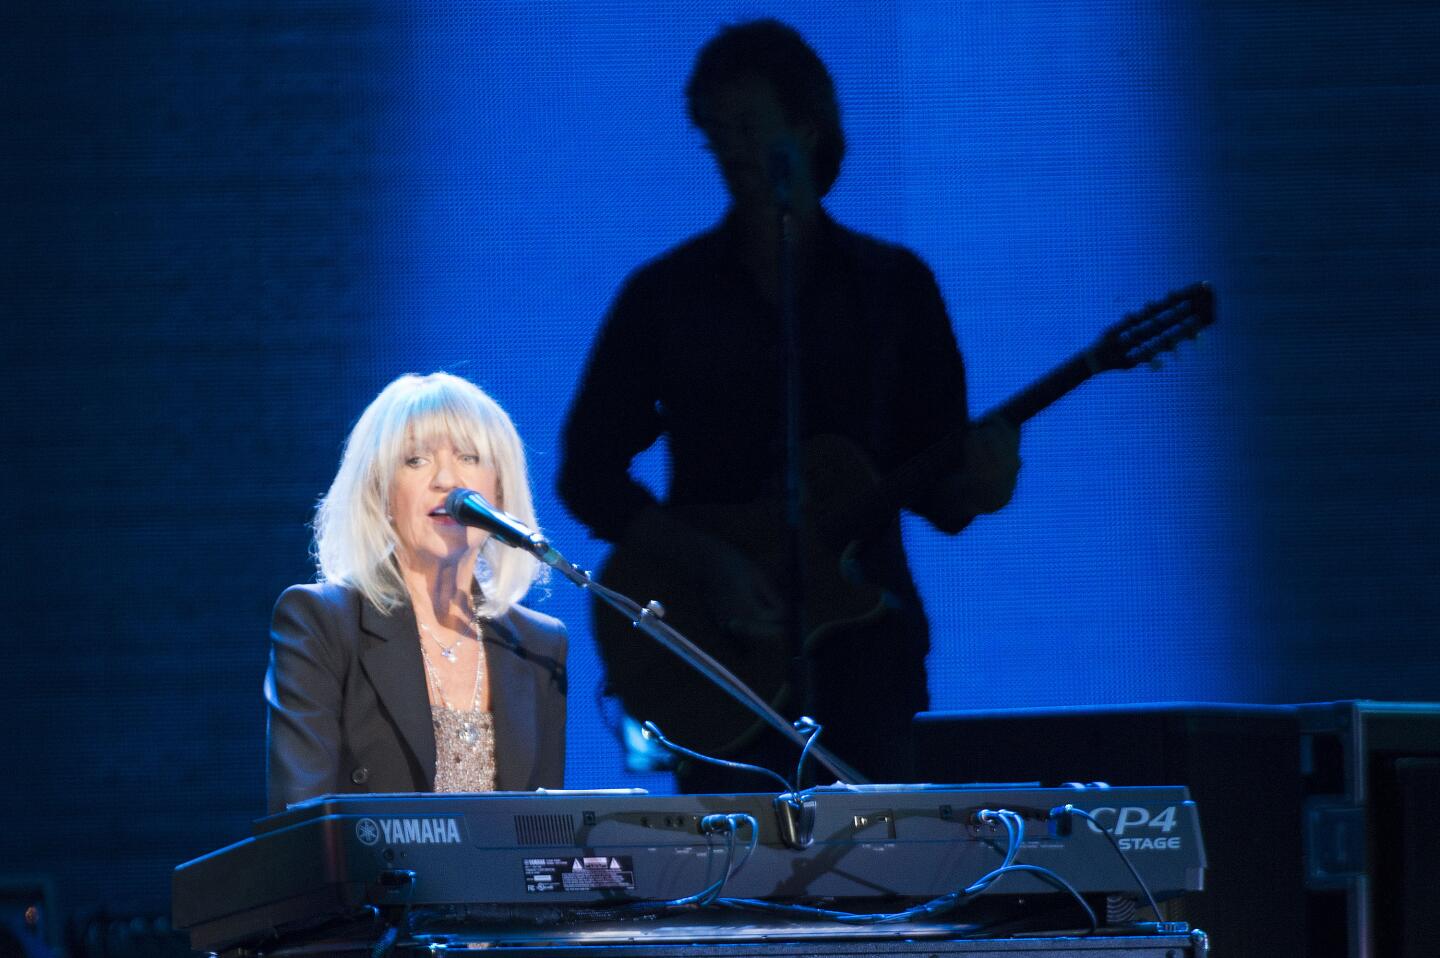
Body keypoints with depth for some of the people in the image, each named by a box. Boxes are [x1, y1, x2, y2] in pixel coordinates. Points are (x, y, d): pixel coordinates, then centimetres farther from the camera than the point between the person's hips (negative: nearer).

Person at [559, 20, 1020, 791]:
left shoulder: (894, 286, 8)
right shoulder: (667, 293, 4)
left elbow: (933, 486, 8)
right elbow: (586, 471, 1)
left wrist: (973, 484, -15)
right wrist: (702, 563, -13)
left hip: (864, 648, 1)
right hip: (719, 663, -1)